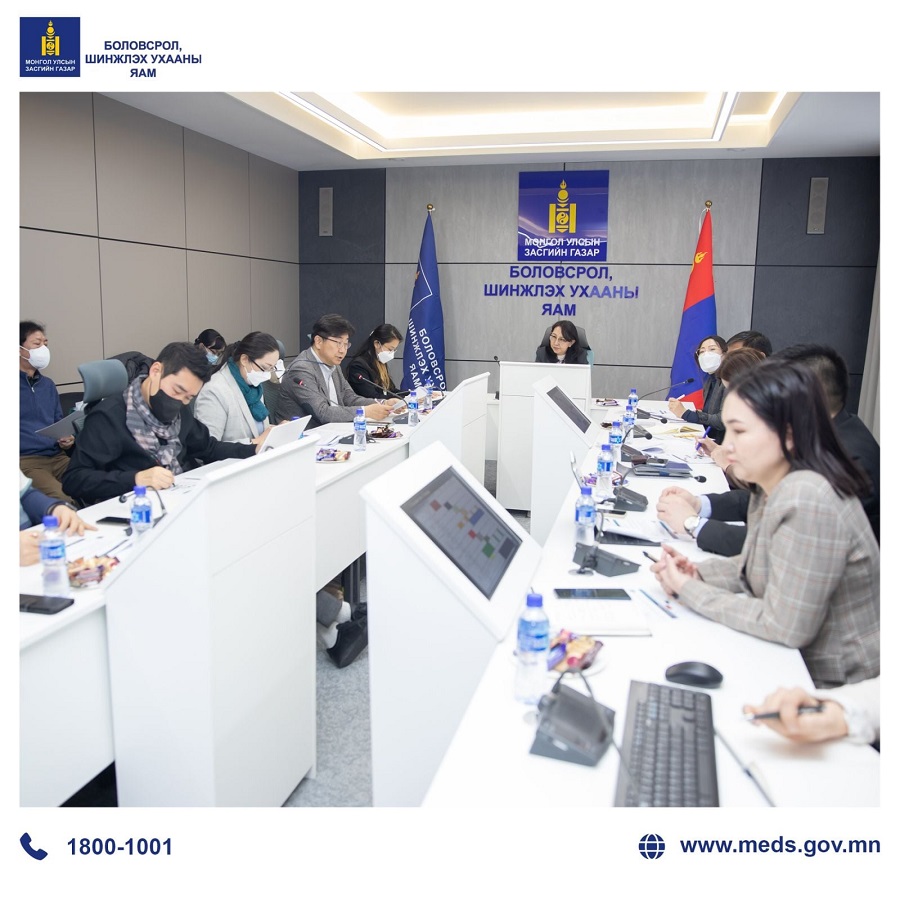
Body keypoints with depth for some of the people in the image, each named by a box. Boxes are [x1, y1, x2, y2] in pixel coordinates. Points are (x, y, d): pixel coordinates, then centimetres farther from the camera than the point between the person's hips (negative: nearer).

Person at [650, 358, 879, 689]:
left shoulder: (806, 500, -29)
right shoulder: (773, 486, -2)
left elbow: (784, 626, -25)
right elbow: (755, 565, 11)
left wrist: (690, 591, -17)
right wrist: (697, 572, -6)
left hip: (834, 685, -7)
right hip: (797, 663, 7)